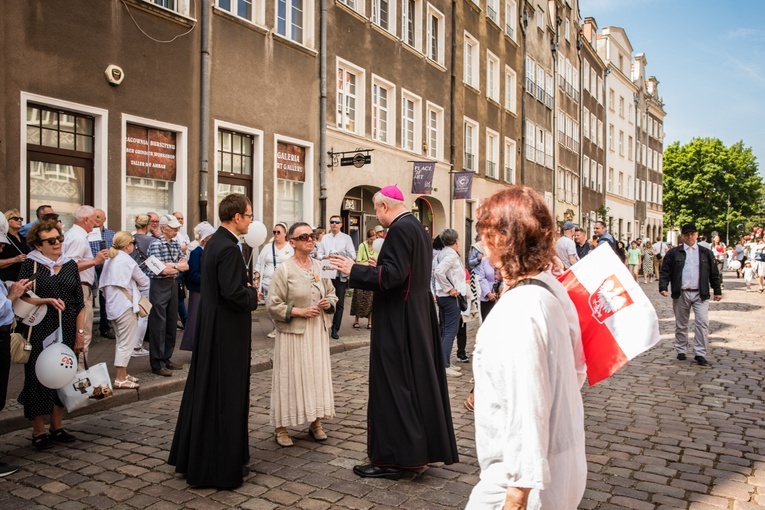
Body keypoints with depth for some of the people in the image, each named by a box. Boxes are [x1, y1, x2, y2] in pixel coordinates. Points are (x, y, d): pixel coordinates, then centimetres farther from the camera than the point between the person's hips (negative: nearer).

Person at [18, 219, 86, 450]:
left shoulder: (70, 265, 7)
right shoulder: (30, 264, -2)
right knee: (39, 379, 2)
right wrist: (48, 301, -20)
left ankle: (57, 427, 23)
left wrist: (80, 333, 3)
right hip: (39, 332, -4)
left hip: (66, 332, 4)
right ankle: (38, 432, 15)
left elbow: (80, 303, 8)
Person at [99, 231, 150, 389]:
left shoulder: (109, 260, 10)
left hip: (112, 306, 9)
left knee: (120, 342, 17)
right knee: (126, 343, -3)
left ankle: (122, 375, 24)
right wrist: (137, 283, 13)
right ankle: (120, 379, 0)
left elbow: (102, 284, 13)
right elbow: (144, 282, -7)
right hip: (126, 306, -9)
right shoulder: (127, 261, -13)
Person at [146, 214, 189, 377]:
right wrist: (178, 266, -1)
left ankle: (166, 358, 23)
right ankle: (157, 364, 5)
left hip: (173, 285, 7)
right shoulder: (156, 244, -10)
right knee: (158, 325, -2)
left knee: (171, 323, 11)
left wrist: (171, 265, -10)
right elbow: (162, 270, -17)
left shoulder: (176, 244, 11)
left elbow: (186, 266, 6)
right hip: (160, 286, -7)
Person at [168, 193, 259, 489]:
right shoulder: (229, 248, -21)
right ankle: (223, 466, 14)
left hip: (210, 328, 10)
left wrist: (247, 288, 9)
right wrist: (254, 295, -9)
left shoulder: (215, 241, 10)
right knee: (226, 394, 1)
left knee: (205, 390, 19)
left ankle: (193, 455, 33)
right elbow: (233, 293, -27)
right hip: (228, 332, -10)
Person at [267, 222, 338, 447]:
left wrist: (328, 303, -5)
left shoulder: (320, 266, 6)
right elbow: (273, 305, -9)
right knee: (290, 377, 1)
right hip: (293, 332, -4)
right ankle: (281, 426, 14)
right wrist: (299, 311, -17)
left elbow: (332, 293, 16)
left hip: (318, 331, 5)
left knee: (318, 375, 8)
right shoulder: (284, 269, -8)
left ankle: (315, 422, 21)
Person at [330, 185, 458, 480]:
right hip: (419, 318, 10)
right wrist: (382, 268, 25)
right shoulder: (418, 228, 12)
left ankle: (391, 458, 6)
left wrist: (354, 270, -16)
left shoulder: (399, 230, -17)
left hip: (397, 324, -10)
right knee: (416, 382, 16)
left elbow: (392, 275, -24)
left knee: (391, 386, -2)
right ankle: (421, 449, 28)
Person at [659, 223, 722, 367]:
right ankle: (681, 350, 21)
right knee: (681, 324, 9)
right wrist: (663, 287, -10)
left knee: (702, 322, -8)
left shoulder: (706, 253, 10)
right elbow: (665, 271, 1)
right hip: (680, 294, 0)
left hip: (700, 294, 1)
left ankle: (700, 353, -2)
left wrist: (717, 291, 10)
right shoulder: (673, 253, 4)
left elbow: (714, 273, 12)